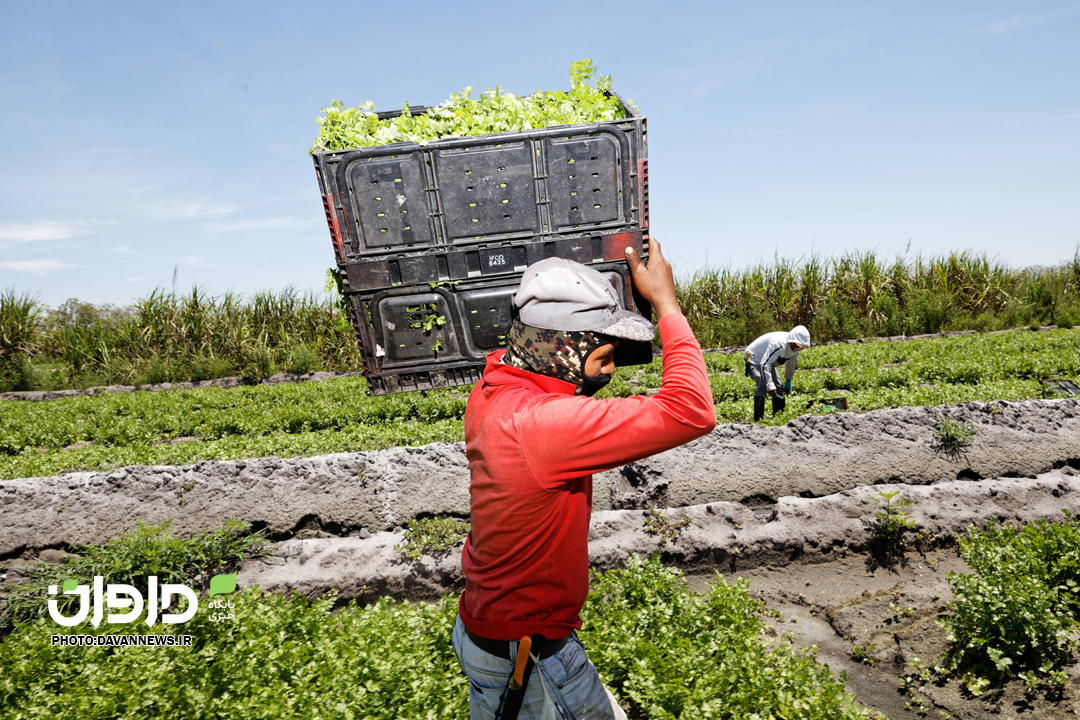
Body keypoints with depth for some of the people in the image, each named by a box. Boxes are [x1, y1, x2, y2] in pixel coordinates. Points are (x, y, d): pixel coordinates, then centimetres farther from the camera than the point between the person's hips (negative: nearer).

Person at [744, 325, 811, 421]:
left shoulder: (795, 346, -9)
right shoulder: (778, 344, -38)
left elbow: (791, 363, 11)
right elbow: (765, 364, -38)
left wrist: (788, 381, 14)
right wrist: (770, 385, -36)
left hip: (768, 361, 9)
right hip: (754, 359, -9)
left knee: (778, 387, 5)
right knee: (763, 385, -27)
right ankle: (758, 419, -25)